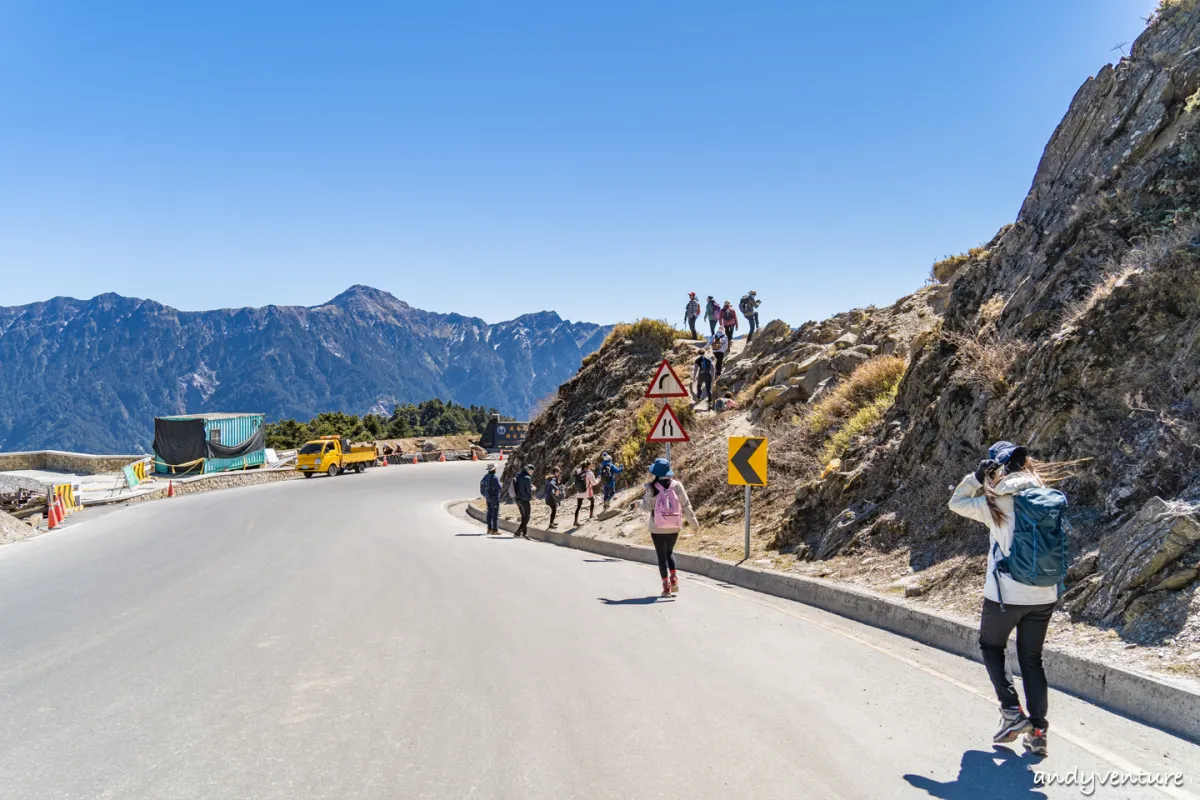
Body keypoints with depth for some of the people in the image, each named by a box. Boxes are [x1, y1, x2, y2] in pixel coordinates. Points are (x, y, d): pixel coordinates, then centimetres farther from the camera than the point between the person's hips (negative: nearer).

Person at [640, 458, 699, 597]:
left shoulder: (651, 488, -11)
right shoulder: (676, 485, -5)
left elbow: (647, 507, -5)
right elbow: (686, 505, -2)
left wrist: (643, 498, 15)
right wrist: (693, 522, 7)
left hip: (657, 528, -2)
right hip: (674, 527, 3)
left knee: (662, 556, 8)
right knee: (669, 552, 23)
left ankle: (666, 587, 8)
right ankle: (674, 580, 9)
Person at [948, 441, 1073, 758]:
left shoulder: (996, 503, -12)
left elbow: (956, 503, 2)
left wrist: (976, 477, -1)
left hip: (1005, 594, -4)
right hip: (1043, 595, 4)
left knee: (991, 646, 20)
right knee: (1032, 660, 15)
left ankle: (1012, 712, 8)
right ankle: (1037, 731, 12)